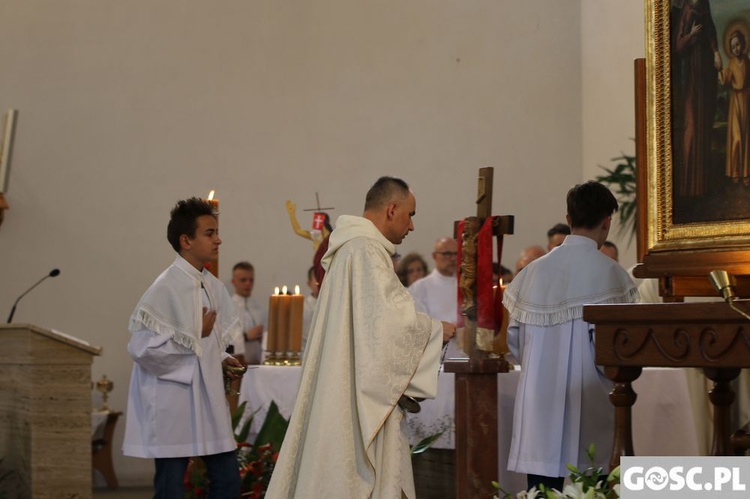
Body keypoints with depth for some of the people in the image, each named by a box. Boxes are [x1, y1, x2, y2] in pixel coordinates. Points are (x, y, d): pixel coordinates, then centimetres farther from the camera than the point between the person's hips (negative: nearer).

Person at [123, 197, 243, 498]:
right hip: (173, 404, -7)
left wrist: (221, 358, 2)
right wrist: (196, 337, -15)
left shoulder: (214, 287, 7)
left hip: (209, 398, 7)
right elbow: (142, 347, -20)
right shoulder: (166, 288, -16)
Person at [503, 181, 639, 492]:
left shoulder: (535, 270, 5)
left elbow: (514, 338, 7)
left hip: (539, 400, 4)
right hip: (589, 405, -4)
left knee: (542, 485, 6)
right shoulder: (609, 273, -8)